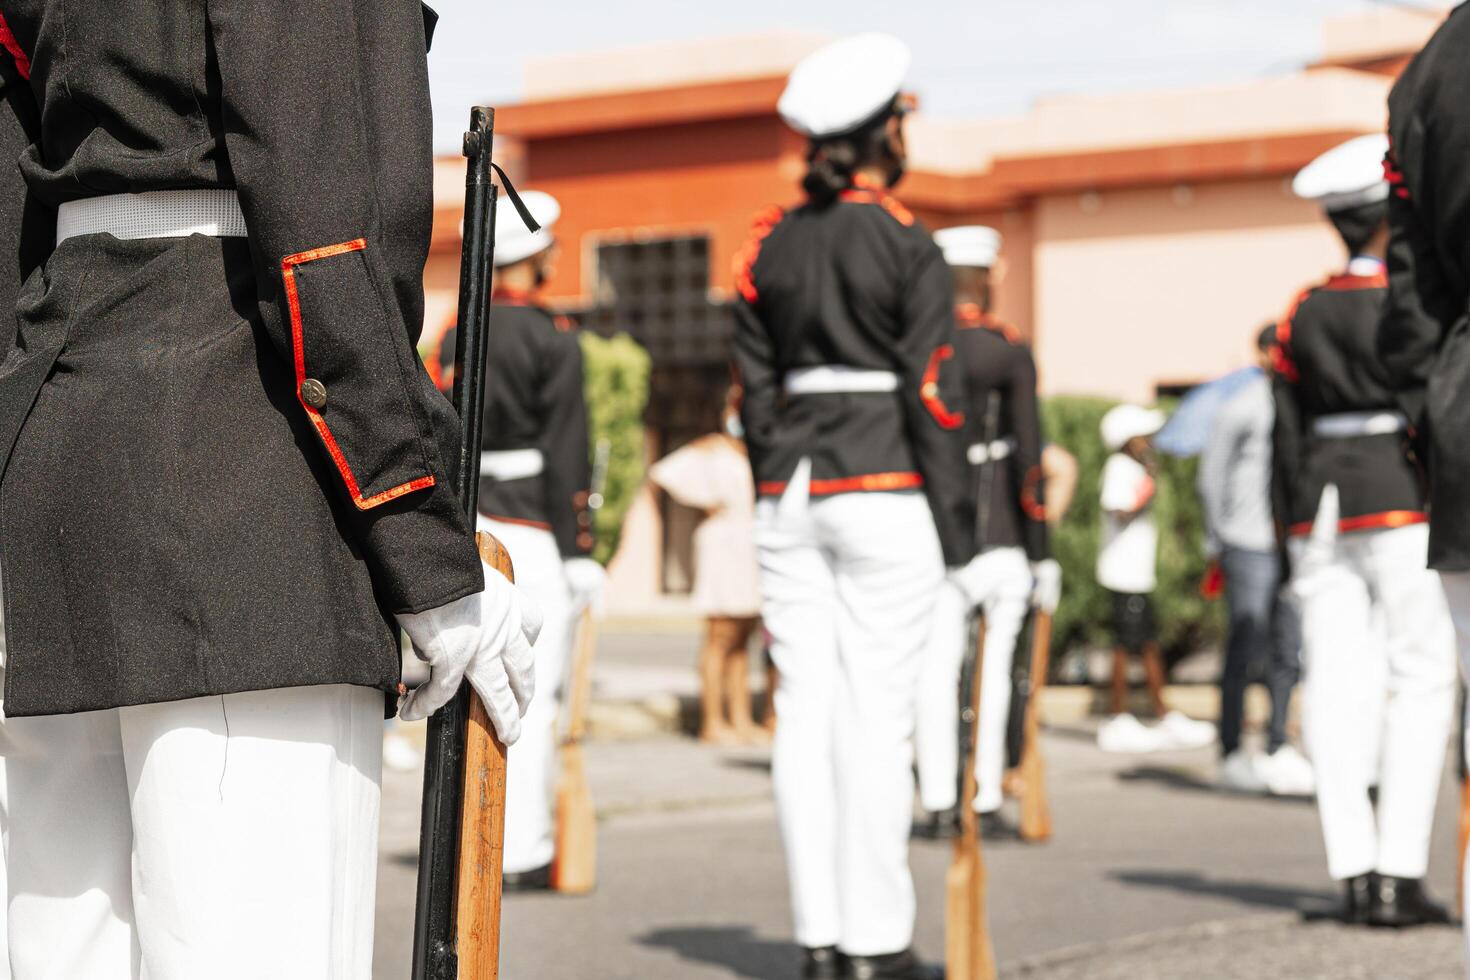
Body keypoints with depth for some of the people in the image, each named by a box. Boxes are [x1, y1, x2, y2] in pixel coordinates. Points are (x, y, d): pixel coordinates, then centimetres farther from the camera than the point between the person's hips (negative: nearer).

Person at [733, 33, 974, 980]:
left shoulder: (769, 245, 9)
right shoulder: (907, 244, -7)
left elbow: (757, 388, 11)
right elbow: (932, 391, -10)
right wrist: (955, 519, -5)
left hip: (791, 492, 6)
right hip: (884, 490, -5)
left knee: (806, 711, 5)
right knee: (876, 714, -4)